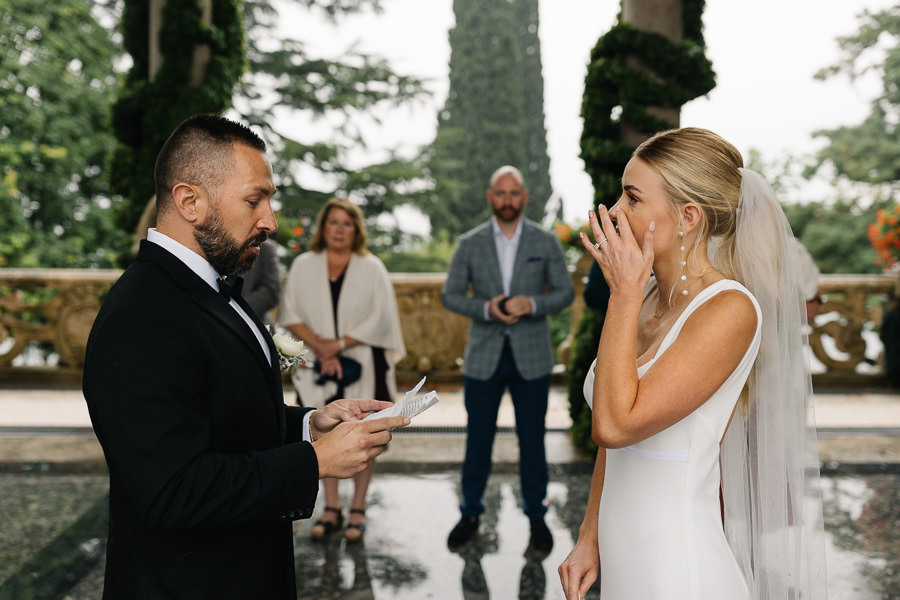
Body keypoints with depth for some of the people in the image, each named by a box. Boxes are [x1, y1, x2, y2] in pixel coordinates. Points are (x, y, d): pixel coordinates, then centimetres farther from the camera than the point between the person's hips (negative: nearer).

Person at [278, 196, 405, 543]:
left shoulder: (372, 268, 0)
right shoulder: (303, 266, 5)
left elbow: (380, 318, -5)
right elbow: (290, 315, 1)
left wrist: (339, 344, -13)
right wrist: (320, 346, -13)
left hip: (362, 366, -1)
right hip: (319, 367, 2)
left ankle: (357, 510, 12)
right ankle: (331, 509, 16)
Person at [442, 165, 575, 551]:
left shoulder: (546, 242, 2)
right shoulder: (469, 244, 2)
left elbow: (565, 292, 2)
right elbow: (449, 295, 2)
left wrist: (532, 304, -17)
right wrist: (486, 308, -16)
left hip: (531, 357, 0)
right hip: (484, 357, 0)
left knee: (532, 439, 7)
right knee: (478, 438, 7)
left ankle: (536, 515, 21)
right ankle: (470, 513, 22)